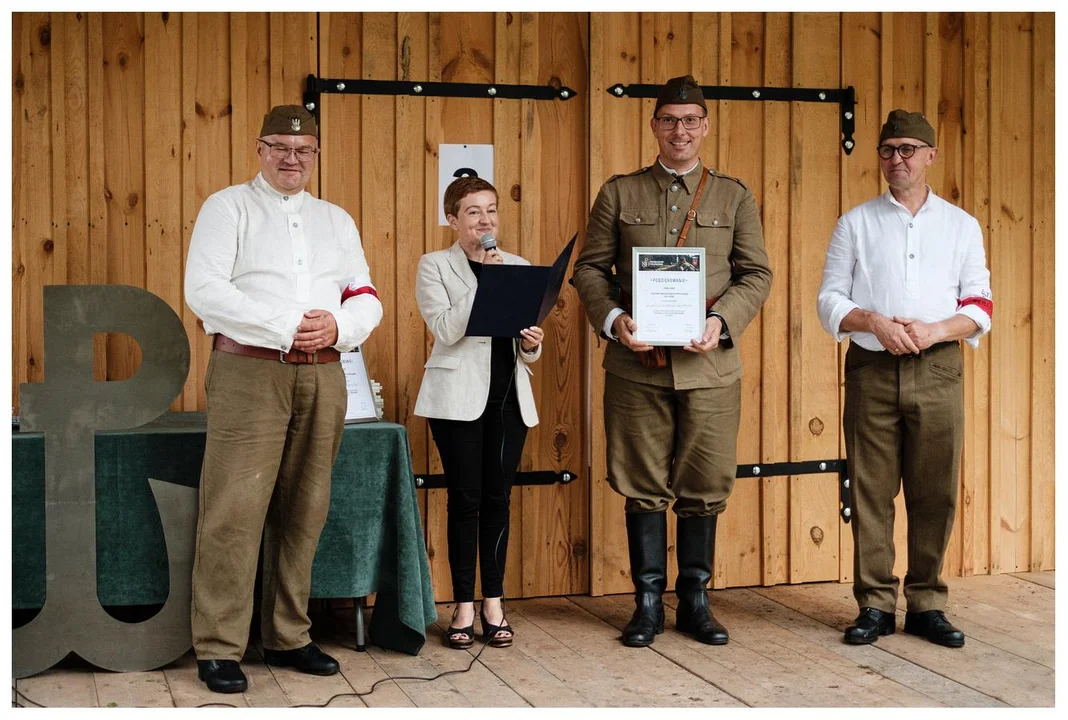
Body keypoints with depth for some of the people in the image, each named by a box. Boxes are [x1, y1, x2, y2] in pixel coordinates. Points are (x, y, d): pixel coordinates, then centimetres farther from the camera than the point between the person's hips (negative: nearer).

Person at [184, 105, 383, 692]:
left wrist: (336, 325, -8)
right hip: (250, 373, -5)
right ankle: (218, 649, -4)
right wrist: (287, 328, -14)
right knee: (235, 511, -9)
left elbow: (367, 299, 15)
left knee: (302, 512, 7)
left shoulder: (336, 220, 20)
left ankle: (287, 638, 17)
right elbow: (204, 290, -9)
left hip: (323, 378, 5)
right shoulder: (228, 207, 4)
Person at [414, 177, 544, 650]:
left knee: (498, 498, 5)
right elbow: (445, 329, -14)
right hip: (459, 397, -4)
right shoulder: (435, 266, 1)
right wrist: (484, 282, -17)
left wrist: (532, 345, -5)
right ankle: (464, 607, 7)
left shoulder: (517, 267, 13)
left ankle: (494, 604, 14)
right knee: (465, 499, -2)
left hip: (508, 398, 4)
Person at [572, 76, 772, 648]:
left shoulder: (734, 197, 11)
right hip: (635, 364, 0)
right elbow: (590, 268, 7)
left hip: (709, 365, 1)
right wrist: (612, 318, -11)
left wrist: (721, 321, -11)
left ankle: (695, 601, 17)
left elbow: (756, 274, 6)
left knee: (704, 488, 5)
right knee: (643, 488, 4)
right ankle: (648, 603, 14)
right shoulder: (619, 193, 9)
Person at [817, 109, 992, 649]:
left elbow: (980, 308, 7)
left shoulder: (961, 225, 11)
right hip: (871, 374, 0)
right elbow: (830, 300, 5)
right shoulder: (856, 223, 9)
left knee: (935, 493, 2)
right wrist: (875, 323, -13)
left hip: (937, 371, 1)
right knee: (871, 492, 0)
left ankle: (926, 604, 13)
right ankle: (874, 605, 8)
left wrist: (934, 330, -11)